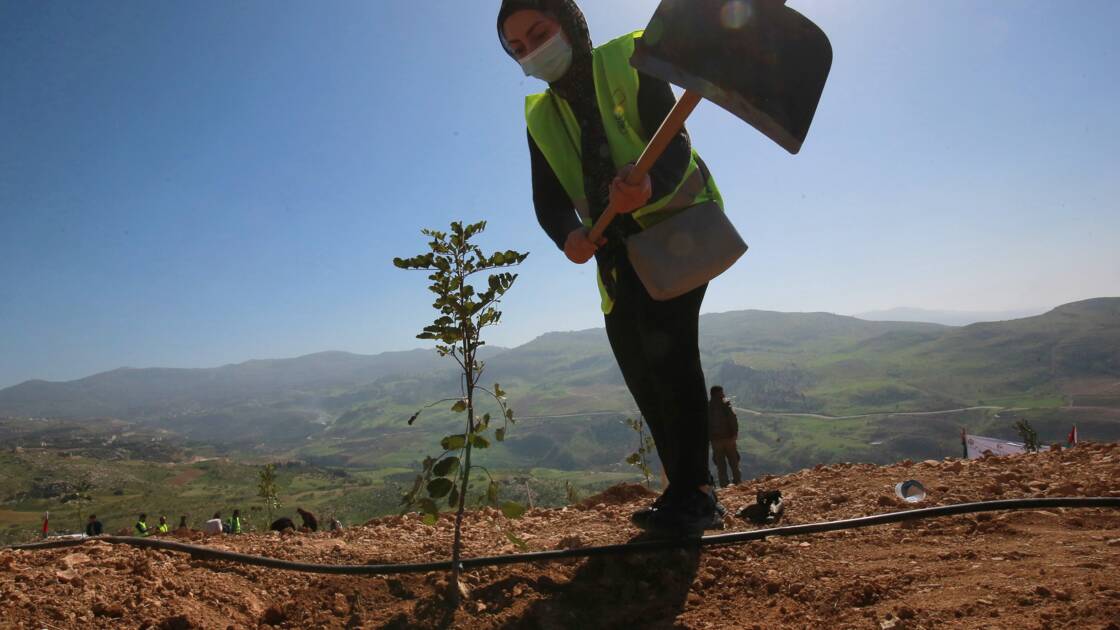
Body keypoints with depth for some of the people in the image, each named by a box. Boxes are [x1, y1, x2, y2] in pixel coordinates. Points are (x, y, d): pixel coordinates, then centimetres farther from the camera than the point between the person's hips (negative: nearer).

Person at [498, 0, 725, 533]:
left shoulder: (627, 63, -2)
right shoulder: (540, 117, 11)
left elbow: (675, 140, -16)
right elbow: (547, 198, -1)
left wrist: (650, 184, -39)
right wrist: (568, 236, -24)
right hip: (620, 251, 6)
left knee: (666, 345, -23)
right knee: (642, 374, 0)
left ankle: (692, 492, -15)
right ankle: (692, 496, 10)